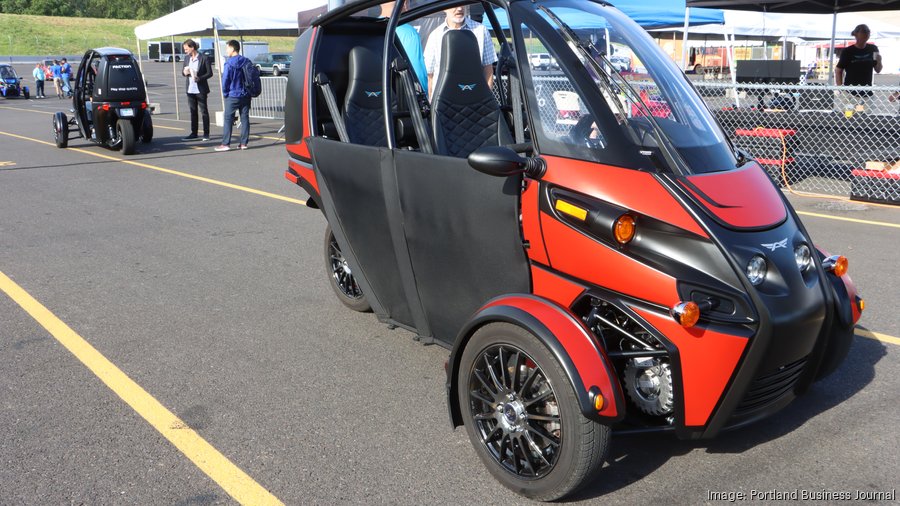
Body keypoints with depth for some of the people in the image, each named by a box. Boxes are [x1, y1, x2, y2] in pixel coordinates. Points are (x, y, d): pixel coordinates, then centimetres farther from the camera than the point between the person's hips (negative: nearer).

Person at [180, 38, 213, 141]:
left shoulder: (204, 58, -10)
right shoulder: (187, 58, 9)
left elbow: (210, 73, -10)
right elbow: (183, 70, 17)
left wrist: (199, 78, -23)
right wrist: (185, 72, -7)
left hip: (200, 89, -6)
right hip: (190, 89, 6)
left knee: (204, 111, 1)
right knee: (193, 111, 12)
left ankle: (206, 134, 7)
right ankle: (194, 133, 19)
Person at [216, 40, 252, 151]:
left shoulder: (229, 64, -12)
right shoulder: (247, 62, 4)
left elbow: (225, 80, -11)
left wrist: (225, 92, 4)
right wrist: (248, 90, 15)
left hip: (233, 95, -5)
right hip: (246, 95, 5)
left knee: (228, 119, 0)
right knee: (245, 118, 7)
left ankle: (225, 144, -2)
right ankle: (244, 143, 8)